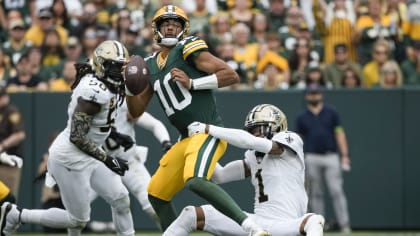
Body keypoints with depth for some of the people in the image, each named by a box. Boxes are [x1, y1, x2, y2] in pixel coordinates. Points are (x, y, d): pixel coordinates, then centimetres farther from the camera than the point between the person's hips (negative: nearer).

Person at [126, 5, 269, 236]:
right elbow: (136, 110, 19)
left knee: (195, 181, -32)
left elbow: (231, 75, -11)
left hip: (209, 131, -9)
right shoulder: (150, 66, 17)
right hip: (187, 138, 9)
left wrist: (192, 83, -16)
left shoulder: (188, 49, -5)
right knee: (156, 193, 14)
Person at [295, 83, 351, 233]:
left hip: (331, 157, -1)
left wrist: (345, 156, -5)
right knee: (315, 193, 3)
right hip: (312, 158, 1)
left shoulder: (331, 113, 7)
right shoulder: (302, 118, 10)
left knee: (336, 191, -8)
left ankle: (344, 224, -10)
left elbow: (339, 134, 4)